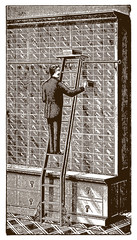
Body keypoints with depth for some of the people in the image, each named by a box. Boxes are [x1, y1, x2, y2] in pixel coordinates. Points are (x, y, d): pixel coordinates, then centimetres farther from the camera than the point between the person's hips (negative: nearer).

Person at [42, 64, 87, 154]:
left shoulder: (45, 84, 7)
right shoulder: (58, 84, -13)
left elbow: (44, 99, 10)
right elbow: (70, 93, -18)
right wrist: (82, 88, -10)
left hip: (48, 111, 7)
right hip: (56, 110, -7)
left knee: (51, 131, 12)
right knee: (56, 131, -1)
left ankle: (51, 149, 14)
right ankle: (56, 150, 1)